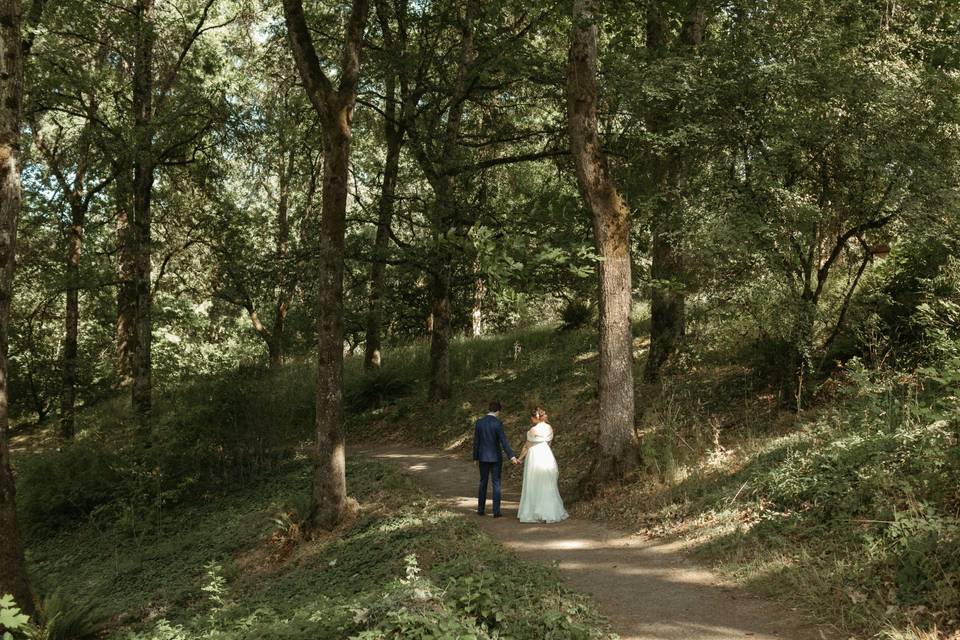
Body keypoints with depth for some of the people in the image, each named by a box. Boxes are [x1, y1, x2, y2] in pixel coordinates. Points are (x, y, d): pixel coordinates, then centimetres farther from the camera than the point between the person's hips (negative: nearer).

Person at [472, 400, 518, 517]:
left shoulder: (479, 423, -1)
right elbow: (504, 442, -19)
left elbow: (476, 442, 3)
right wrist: (512, 457, -19)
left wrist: (476, 458, 11)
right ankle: (496, 511, 2)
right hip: (496, 457, -3)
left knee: (483, 483, 14)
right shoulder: (498, 423, -13)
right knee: (496, 484, 3)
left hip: (483, 458, 3)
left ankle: (481, 509, 18)